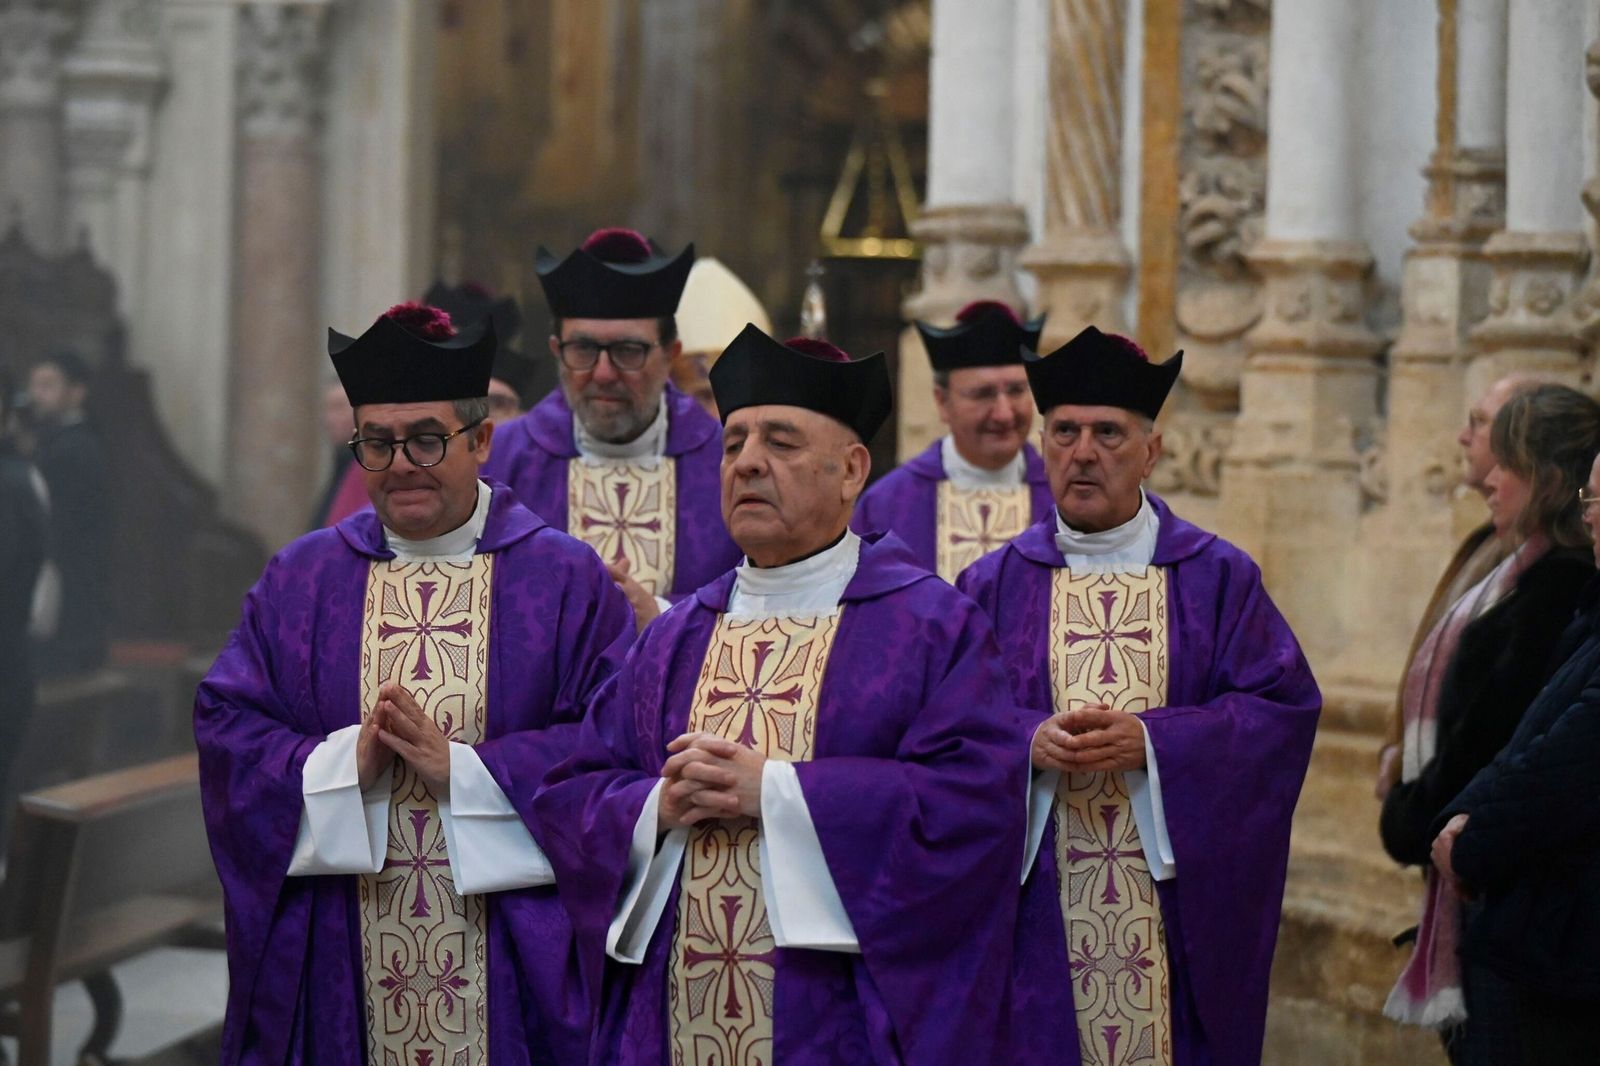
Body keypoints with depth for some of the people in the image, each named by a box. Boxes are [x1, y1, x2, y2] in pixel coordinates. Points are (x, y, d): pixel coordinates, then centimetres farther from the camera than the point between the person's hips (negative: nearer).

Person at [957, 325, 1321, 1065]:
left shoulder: (1218, 578, 5)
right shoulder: (994, 586, 7)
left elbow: (1284, 706, -3)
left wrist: (1149, 741, -15)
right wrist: (1028, 744, -17)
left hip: (1176, 914, 0)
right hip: (1037, 920, 0)